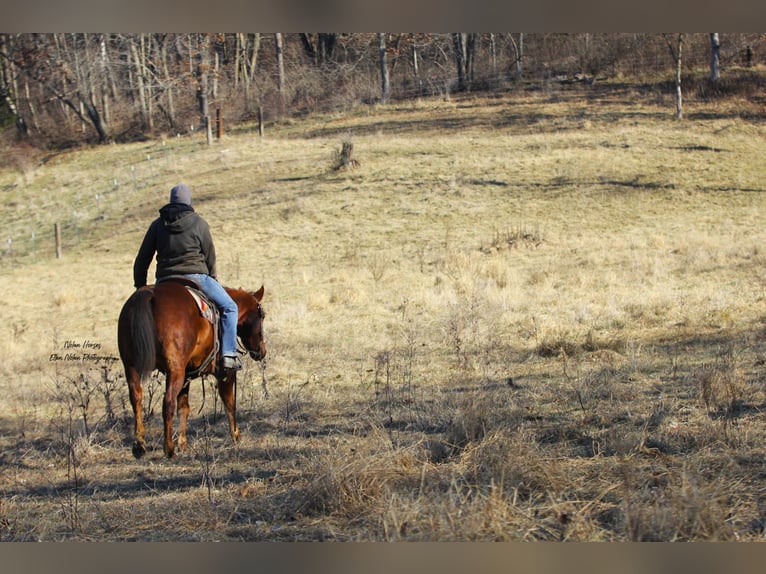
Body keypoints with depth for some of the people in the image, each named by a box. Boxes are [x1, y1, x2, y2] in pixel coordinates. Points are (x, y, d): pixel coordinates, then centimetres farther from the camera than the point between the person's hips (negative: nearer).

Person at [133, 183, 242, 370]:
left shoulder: (157, 225, 8)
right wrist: (212, 277, 21)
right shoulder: (199, 223, -1)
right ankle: (229, 354, -3)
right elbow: (209, 255, 4)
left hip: (164, 281, 3)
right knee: (229, 307, 9)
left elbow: (142, 259, 9)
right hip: (195, 276, -3)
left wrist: (140, 286, 18)